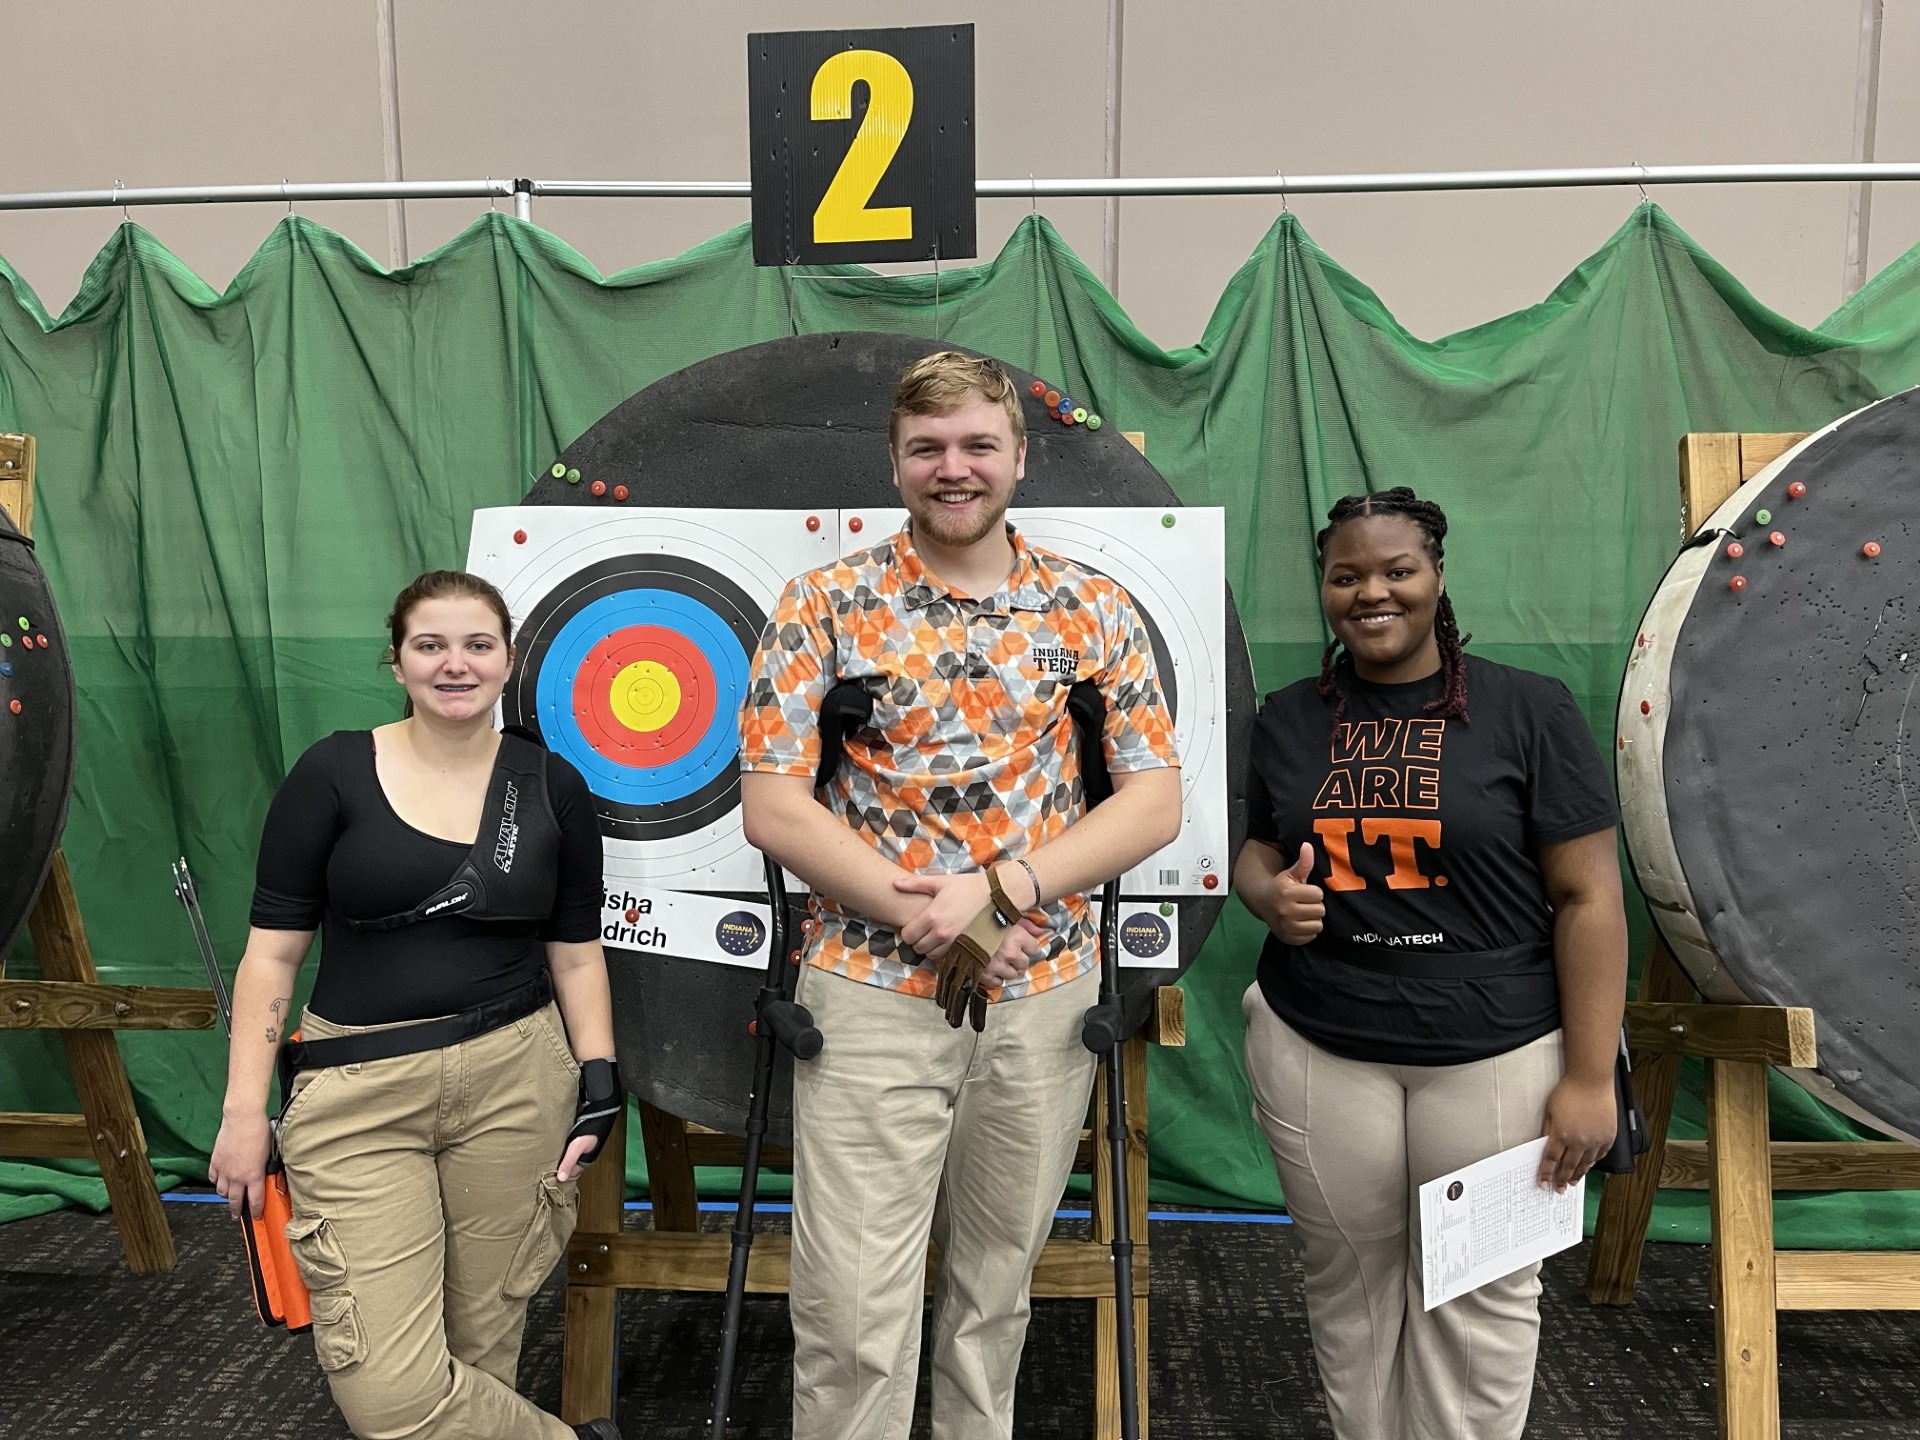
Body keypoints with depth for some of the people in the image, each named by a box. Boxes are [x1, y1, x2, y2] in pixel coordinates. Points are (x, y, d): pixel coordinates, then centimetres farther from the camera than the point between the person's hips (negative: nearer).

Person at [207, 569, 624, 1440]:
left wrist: (598, 1082, 1)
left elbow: (575, 952, 9)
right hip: (360, 1092, -1)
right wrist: (244, 1109, -3)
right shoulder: (333, 773, -1)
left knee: (480, 1348, 6)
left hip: (515, 1083, 1)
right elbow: (272, 951, 0)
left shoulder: (552, 787, 4)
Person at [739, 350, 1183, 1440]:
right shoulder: (827, 605, -1)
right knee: (852, 1315, -1)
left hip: (1046, 998, 2)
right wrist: (925, 916, -15)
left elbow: (1156, 802, -1)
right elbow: (772, 806, -6)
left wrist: (998, 886, -15)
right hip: (871, 994, -2)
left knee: (996, 1289, 18)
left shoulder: (1095, 608, 4)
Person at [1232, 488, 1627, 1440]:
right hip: (1317, 1052, 3)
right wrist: (1271, 895, -9)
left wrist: (1589, 1078, -8)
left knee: (1482, 1297, 9)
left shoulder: (1529, 710, -5)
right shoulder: (1287, 719, 5)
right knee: (1349, 1286, 15)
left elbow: (1589, 899, -6)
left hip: (1497, 1056, -2)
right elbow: (1255, 851, 15)